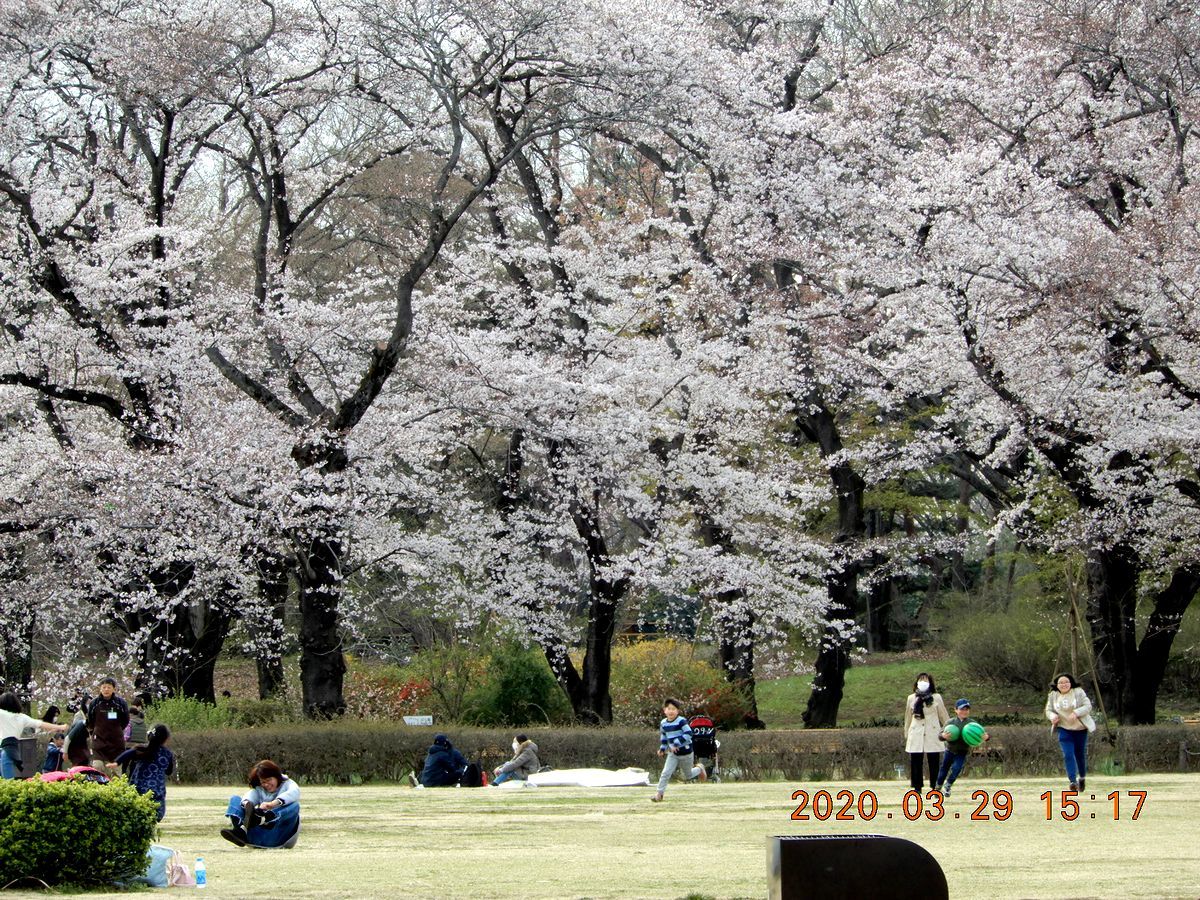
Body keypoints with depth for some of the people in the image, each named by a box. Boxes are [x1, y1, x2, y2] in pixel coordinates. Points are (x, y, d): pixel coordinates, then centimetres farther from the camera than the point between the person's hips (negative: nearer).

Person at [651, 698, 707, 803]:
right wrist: (662, 748, 9)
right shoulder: (663, 723, 0)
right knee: (666, 773, -12)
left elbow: (688, 734, -27)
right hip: (672, 754, 4)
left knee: (689, 775, 15)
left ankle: (699, 769, 47)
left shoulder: (681, 721, -20)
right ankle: (659, 793, -7)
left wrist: (676, 743, -31)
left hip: (685, 752, -4)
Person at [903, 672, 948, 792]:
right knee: (916, 763, -2)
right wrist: (906, 734, 17)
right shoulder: (911, 698, 9)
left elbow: (944, 716, 11)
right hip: (916, 736, 1)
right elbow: (908, 718, 16)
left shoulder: (936, 698, 5)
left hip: (932, 735, -1)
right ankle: (917, 788, 3)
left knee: (934, 763, -2)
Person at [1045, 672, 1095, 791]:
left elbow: (1087, 706, -13)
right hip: (1064, 729, 1)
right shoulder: (1053, 696, 0)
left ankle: (1082, 777, 34)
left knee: (1080, 754, 10)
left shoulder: (1078, 692, -9)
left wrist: (1076, 713, -30)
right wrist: (1053, 716, -18)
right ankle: (1073, 781, -17)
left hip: (1080, 729, -1)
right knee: (1068, 754, -14)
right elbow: (1048, 710, 6)